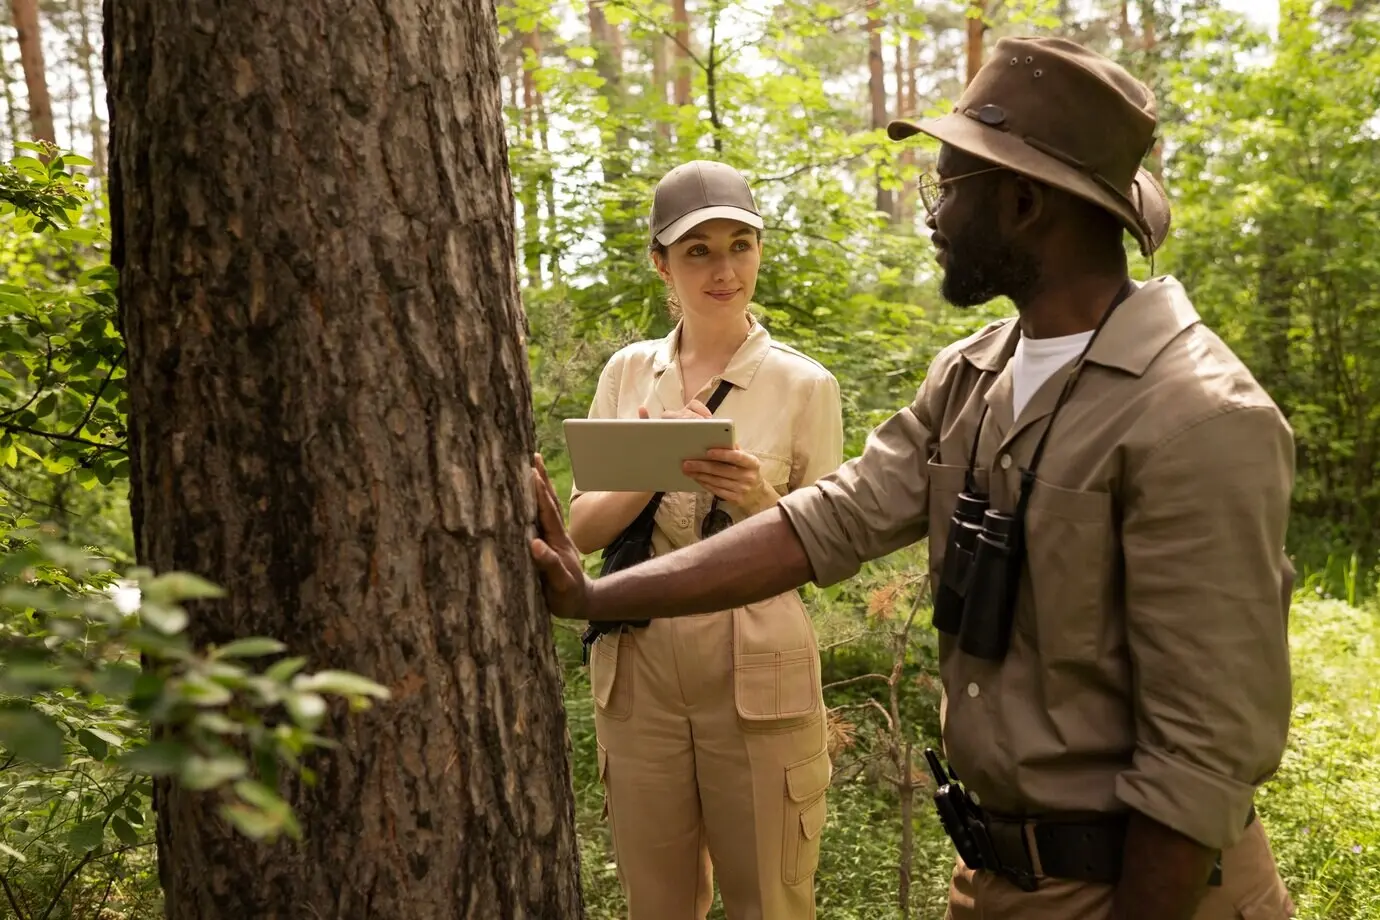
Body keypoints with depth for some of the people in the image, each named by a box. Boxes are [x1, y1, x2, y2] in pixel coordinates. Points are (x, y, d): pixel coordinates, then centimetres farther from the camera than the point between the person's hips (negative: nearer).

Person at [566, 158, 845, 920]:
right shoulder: (627, 372, 4)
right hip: (636, 675, 3)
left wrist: (761, 503, -22)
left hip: (758, 680, -3)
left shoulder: (805, 385, -5)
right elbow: (585, 529, 2)